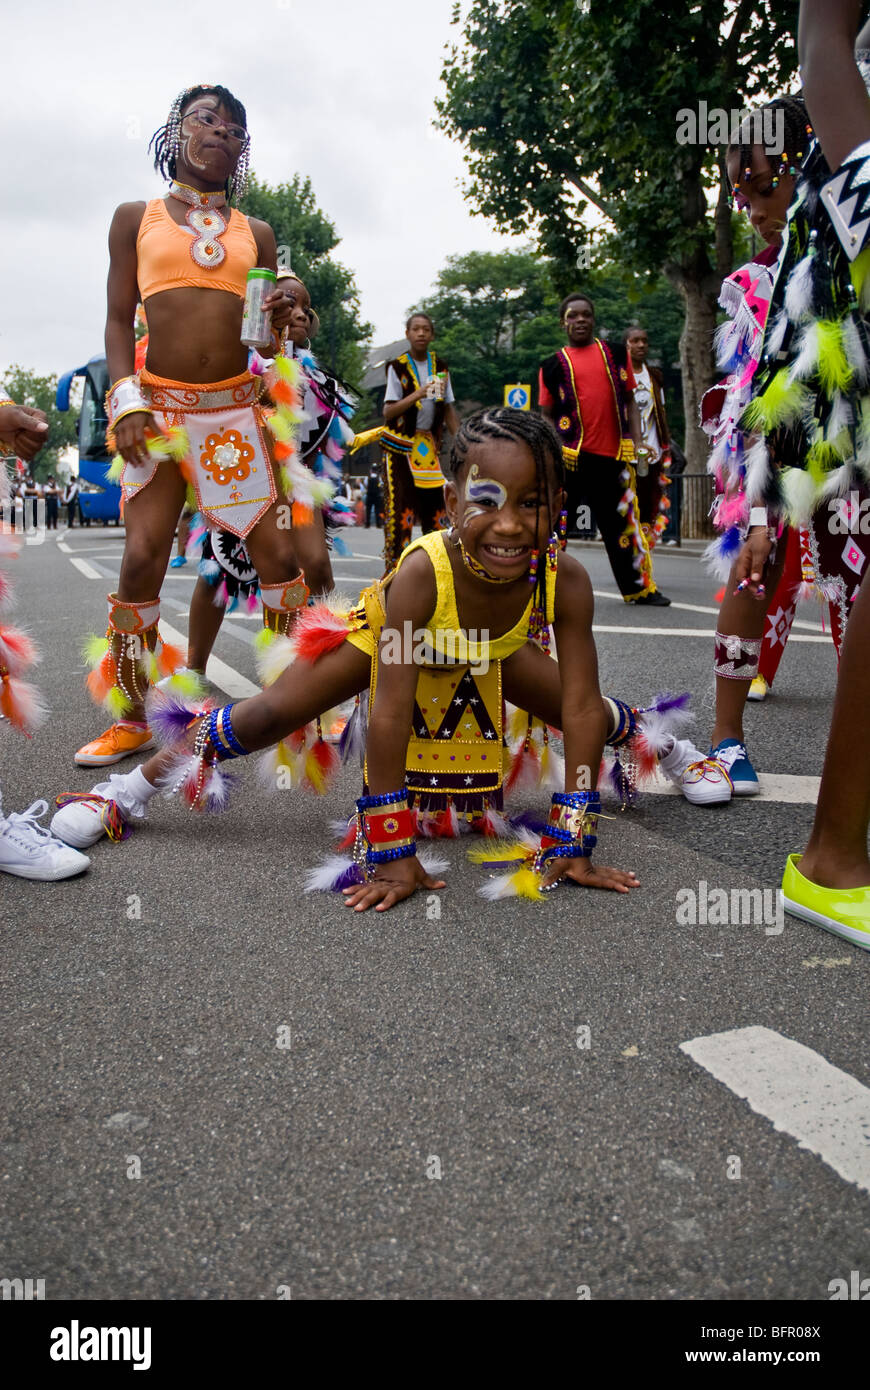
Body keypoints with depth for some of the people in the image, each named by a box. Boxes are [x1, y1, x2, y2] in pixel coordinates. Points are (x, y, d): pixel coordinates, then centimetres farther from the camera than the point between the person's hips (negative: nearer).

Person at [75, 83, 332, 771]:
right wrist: (127, 400, -7)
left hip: (235, 408, 2)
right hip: (158, 404, -2)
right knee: (142, 558, -9)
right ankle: (131, 718, 4)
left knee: (280, 554, -4)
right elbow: (119, 319, 8)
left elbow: (272, 331, 19)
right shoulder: (136, 217, 11)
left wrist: (286, 313, -4)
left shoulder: (256, 233, 16)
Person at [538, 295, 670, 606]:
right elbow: (546, 415, 7)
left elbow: (629, 400, 14)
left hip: (613, 455, 3)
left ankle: (639, 588, 23)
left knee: (622, 522, 11)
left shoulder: (615, 353, 12)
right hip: (572, 456, -2)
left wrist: (637, 442, 4)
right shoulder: (554, 365, 6)